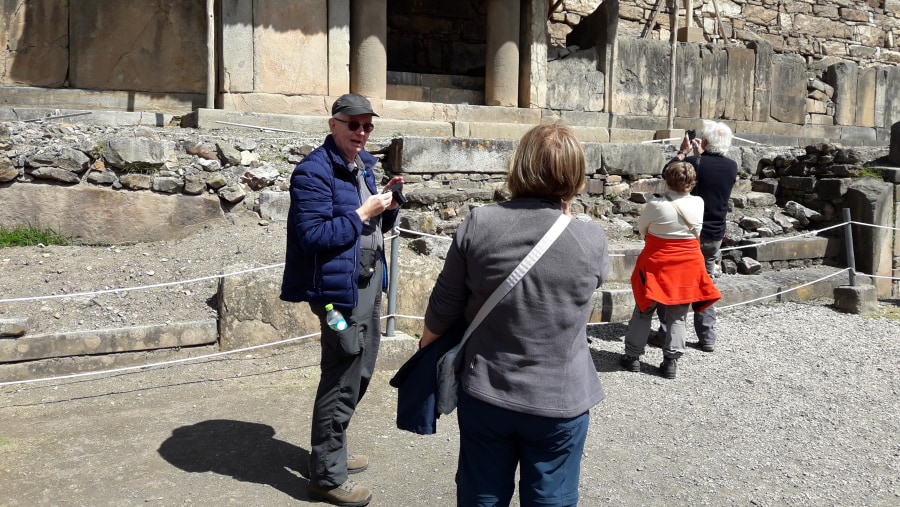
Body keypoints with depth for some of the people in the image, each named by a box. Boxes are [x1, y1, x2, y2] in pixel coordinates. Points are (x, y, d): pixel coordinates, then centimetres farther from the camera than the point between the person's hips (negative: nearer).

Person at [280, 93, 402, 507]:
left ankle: (332, 451, 38)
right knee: (343, 381, -2)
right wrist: (362, 213, -19)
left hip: (368, 280, 10)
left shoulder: (362, 165, 12)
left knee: (360, 372, 19)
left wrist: (388, 206, -1)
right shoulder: (314, 171, -15)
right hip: (341, 286, -9)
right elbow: (313, 235, -21)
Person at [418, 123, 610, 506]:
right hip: (560, 401, -1)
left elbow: (444, 308, -4)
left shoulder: (478, 225, -13)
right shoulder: (591, 240, -14)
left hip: (485, 395, 1)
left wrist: (427, 346, 15)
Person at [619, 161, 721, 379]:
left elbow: (641, 227, -1)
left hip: (657, 263, -3)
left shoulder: (656, 205, -18)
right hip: (688, 265, 3)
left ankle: (633, 356, 17)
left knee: (643, 311, 11)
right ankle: (671, 361, 13)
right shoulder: (698, 204, -7)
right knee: (677, 316, 11)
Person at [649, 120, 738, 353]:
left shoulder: (693, 163, -15)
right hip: (714, 236, 5)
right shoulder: (732, 166, 0)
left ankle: (666, 334, 9)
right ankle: (707, 338, 13)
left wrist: (683, 152, 9)